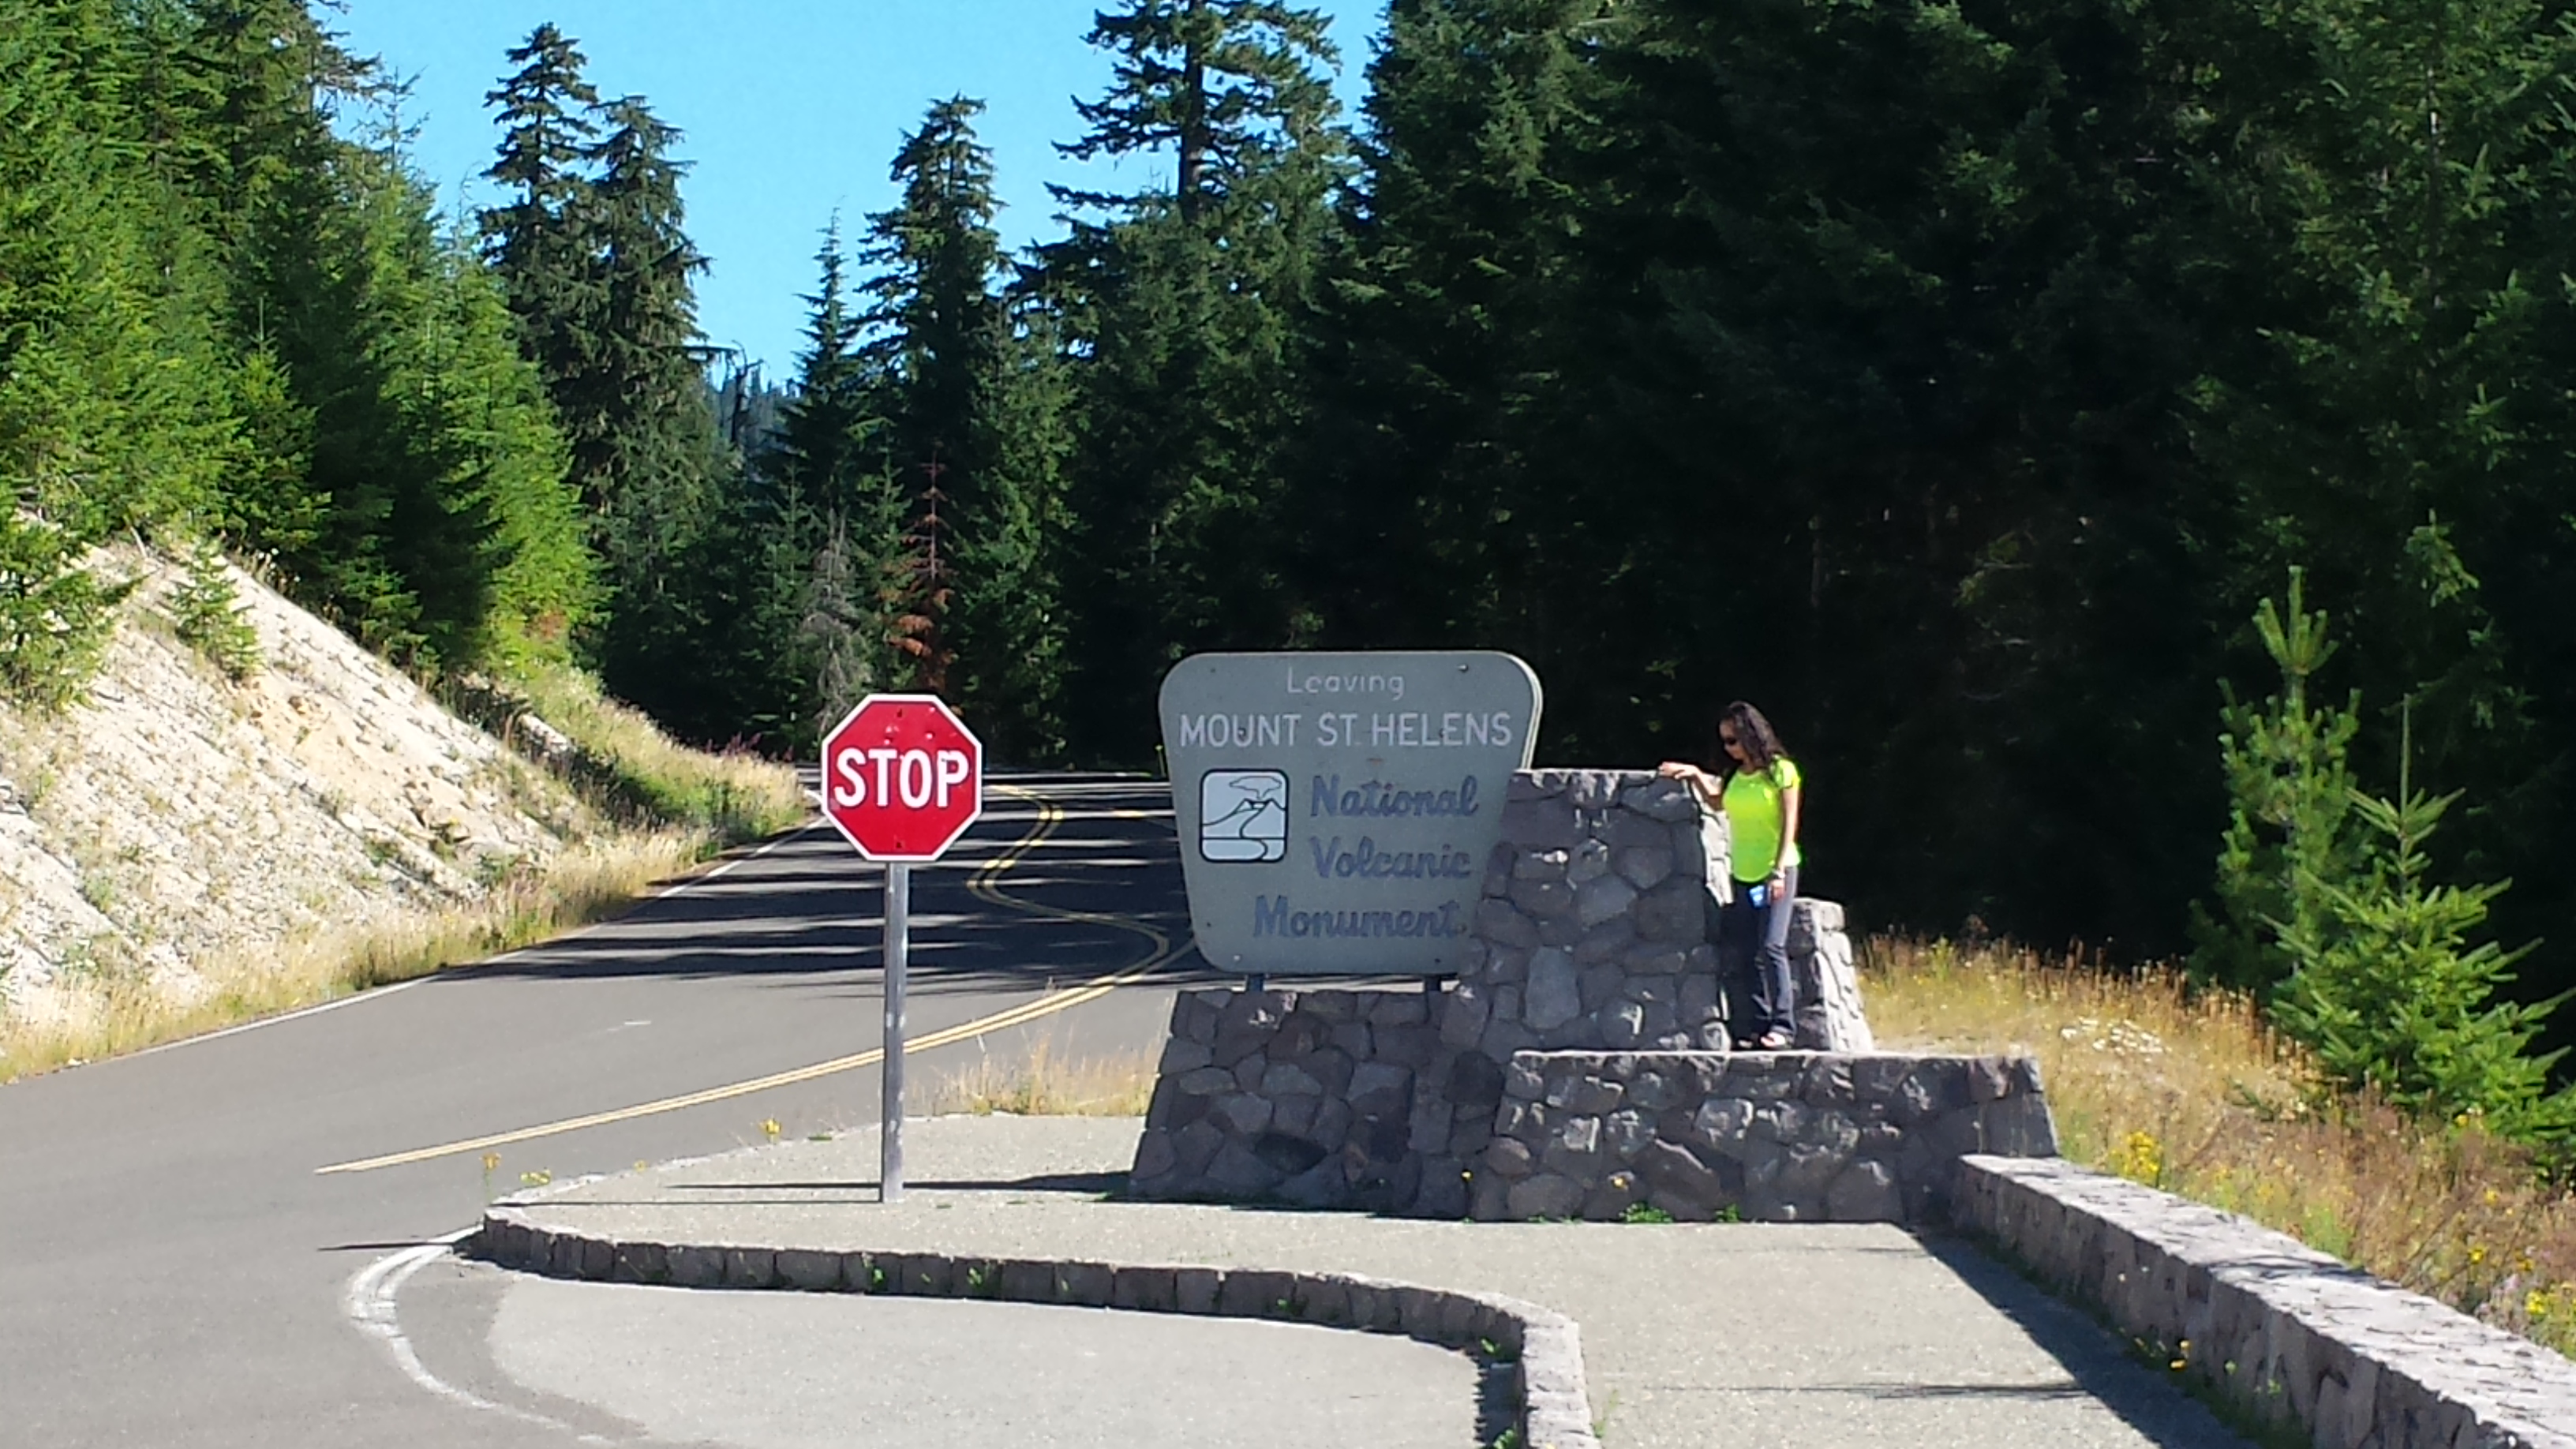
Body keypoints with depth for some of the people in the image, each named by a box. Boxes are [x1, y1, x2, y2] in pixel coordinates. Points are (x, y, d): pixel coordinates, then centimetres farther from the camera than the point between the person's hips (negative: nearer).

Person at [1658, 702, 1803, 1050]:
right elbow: (1716, 803, 28)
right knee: (1742, 953, 1)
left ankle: (1783, 1026, -15)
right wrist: (1695, 776, 13)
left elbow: (1789, 824, -7)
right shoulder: (1734, 776, 12)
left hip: (1776, 872, -6)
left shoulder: (1781, 771, -4)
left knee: (1771, 946, -16)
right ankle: (1758, 1025, 5)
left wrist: (1779, 871, -15)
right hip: (1743, 875, 6)